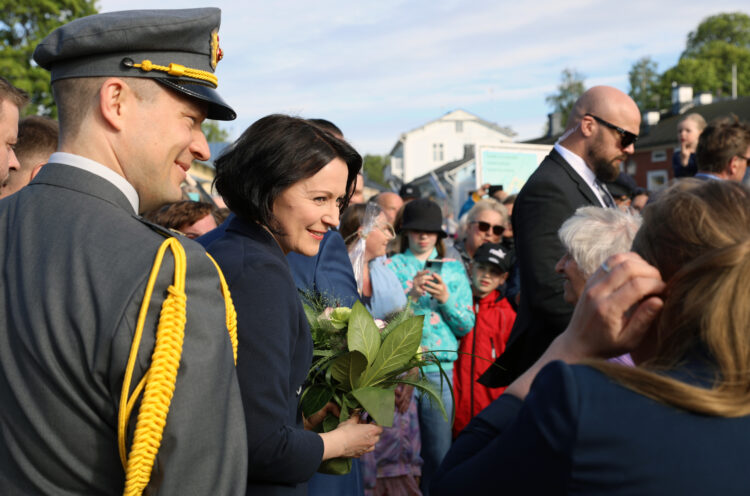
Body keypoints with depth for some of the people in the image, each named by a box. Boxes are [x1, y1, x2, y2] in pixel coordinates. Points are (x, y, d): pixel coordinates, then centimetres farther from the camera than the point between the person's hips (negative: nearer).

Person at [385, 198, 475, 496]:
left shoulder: (454, 269, 12)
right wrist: (410, 293, -15)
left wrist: (446, 299, -9)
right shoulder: (391, 266, 6)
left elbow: (467, 325, 7)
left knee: (438, 453, 4)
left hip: (438, 368, 2)